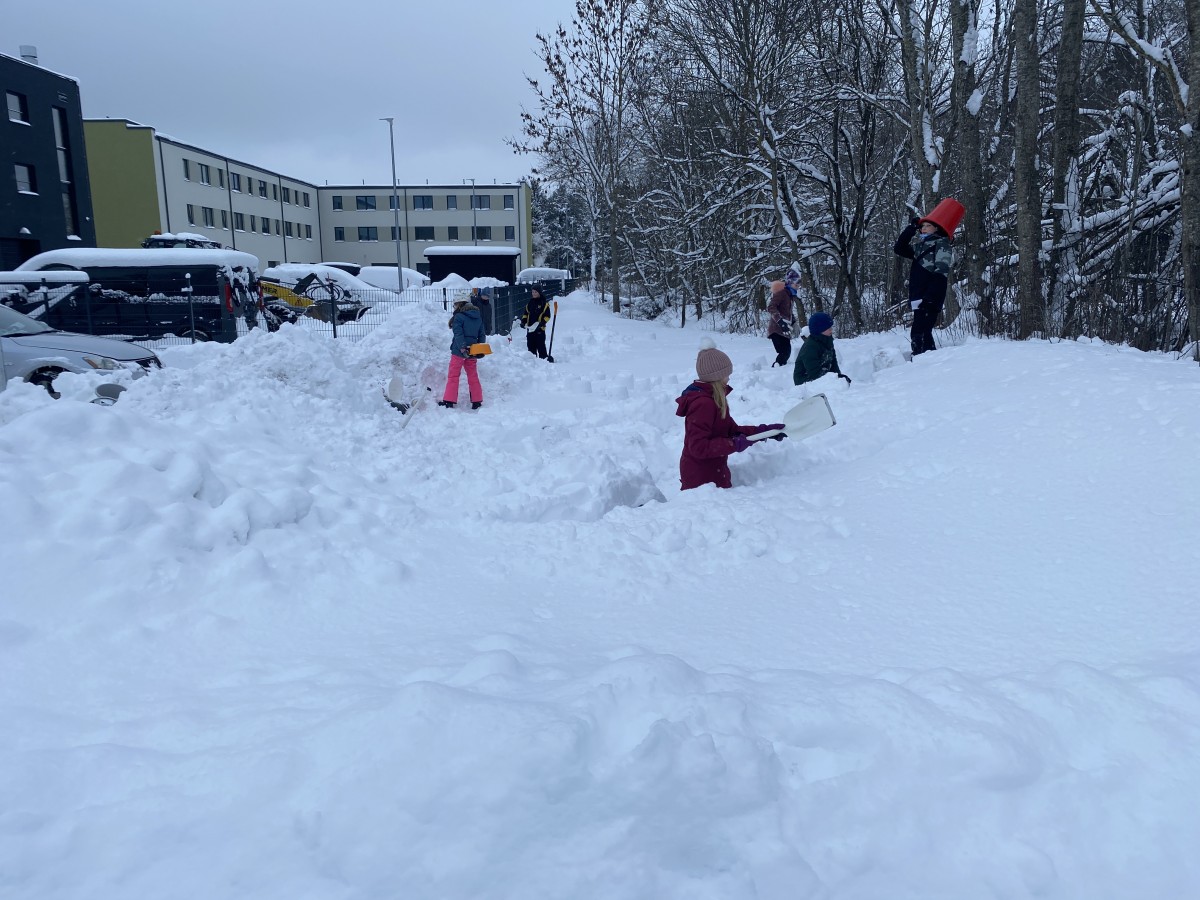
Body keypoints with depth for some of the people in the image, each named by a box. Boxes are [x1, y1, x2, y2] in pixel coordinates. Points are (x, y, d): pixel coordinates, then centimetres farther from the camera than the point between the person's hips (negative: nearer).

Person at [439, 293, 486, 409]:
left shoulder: (458, 317, -9)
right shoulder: (479, 317, 12)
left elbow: (458, 334, -20)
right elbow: (482, 335, 11)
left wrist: (462, 348, -23)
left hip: (459, 351, -6)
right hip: (472, 351, 6)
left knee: (453, 376, 0)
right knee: (473, 376, 14)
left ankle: (449, 401, -2)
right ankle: (477, 401, 14)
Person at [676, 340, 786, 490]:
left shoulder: (714, 400, 11)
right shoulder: (703, 404, -22)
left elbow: (732, 430, 13)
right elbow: (698, 447, -26)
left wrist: (764, 431, 4)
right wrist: (734, 444, -24)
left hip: (713, 472, 10)